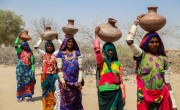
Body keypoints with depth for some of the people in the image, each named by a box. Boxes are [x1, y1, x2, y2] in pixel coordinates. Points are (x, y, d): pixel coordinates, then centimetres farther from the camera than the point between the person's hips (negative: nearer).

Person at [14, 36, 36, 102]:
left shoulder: (30, 53, 6)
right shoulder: (20, 51, 3)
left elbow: (32, 62, 4)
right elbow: (15, 45, -14)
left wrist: (33, 71, -4)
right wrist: (18, 37, -12)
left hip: (28, 69, 2)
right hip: (20, 69, -1)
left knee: (28, 83, 2)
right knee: (20, 82, 3)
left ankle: (26, 96, 11)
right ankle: (19, 96, 13)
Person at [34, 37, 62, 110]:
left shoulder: (55, 54, 3)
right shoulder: (43, 54, 3)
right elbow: (35, 47, -8)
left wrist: (57, 39, 4)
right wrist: (41, 39, 0)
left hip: (54, 75, 0)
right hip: (45, 76, 0)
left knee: (55, 91, -4)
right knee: (46, 92, 8)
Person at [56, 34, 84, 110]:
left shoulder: (77, 53, 6)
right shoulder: (61, 54, 1)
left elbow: (80, 68, 2)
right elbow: (59, 69, -3)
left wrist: (79, 81, -7)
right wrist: (62, 81, -12)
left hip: (76, 82, 2)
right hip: (65, 82, -1)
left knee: (77, 102, 5)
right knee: (66, 102, 2)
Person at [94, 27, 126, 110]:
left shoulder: (118, 64, 8)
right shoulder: (101, 62, 2)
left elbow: (121, 81, 8)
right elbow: (97, 49, -14)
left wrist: (123, 94, 3)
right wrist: (96, 34, -12)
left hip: (116, 93, 2)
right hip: (104, 93, -2)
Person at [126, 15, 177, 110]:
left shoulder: (164, 59, 5)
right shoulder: (141, 55, -2)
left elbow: (167, 82, 7)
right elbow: (129, 41, -17)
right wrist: (136, 23, -5)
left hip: (162, 96, 3)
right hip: (145, 96, -2)